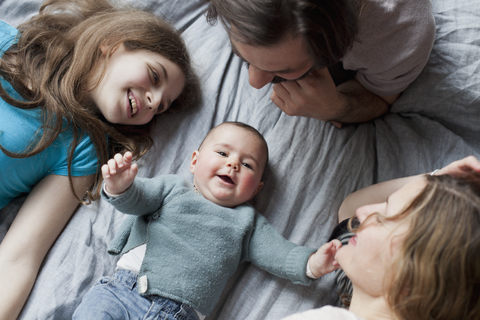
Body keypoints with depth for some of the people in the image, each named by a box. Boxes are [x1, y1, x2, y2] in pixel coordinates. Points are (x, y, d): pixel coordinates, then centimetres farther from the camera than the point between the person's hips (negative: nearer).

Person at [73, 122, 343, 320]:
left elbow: (278, 253, 9)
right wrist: (119, 187, -20)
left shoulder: (247, 222, 16)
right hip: (123, 288, 1)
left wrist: (311, 263, -11)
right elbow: (134, 199, 4)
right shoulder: (173, 188, 15)